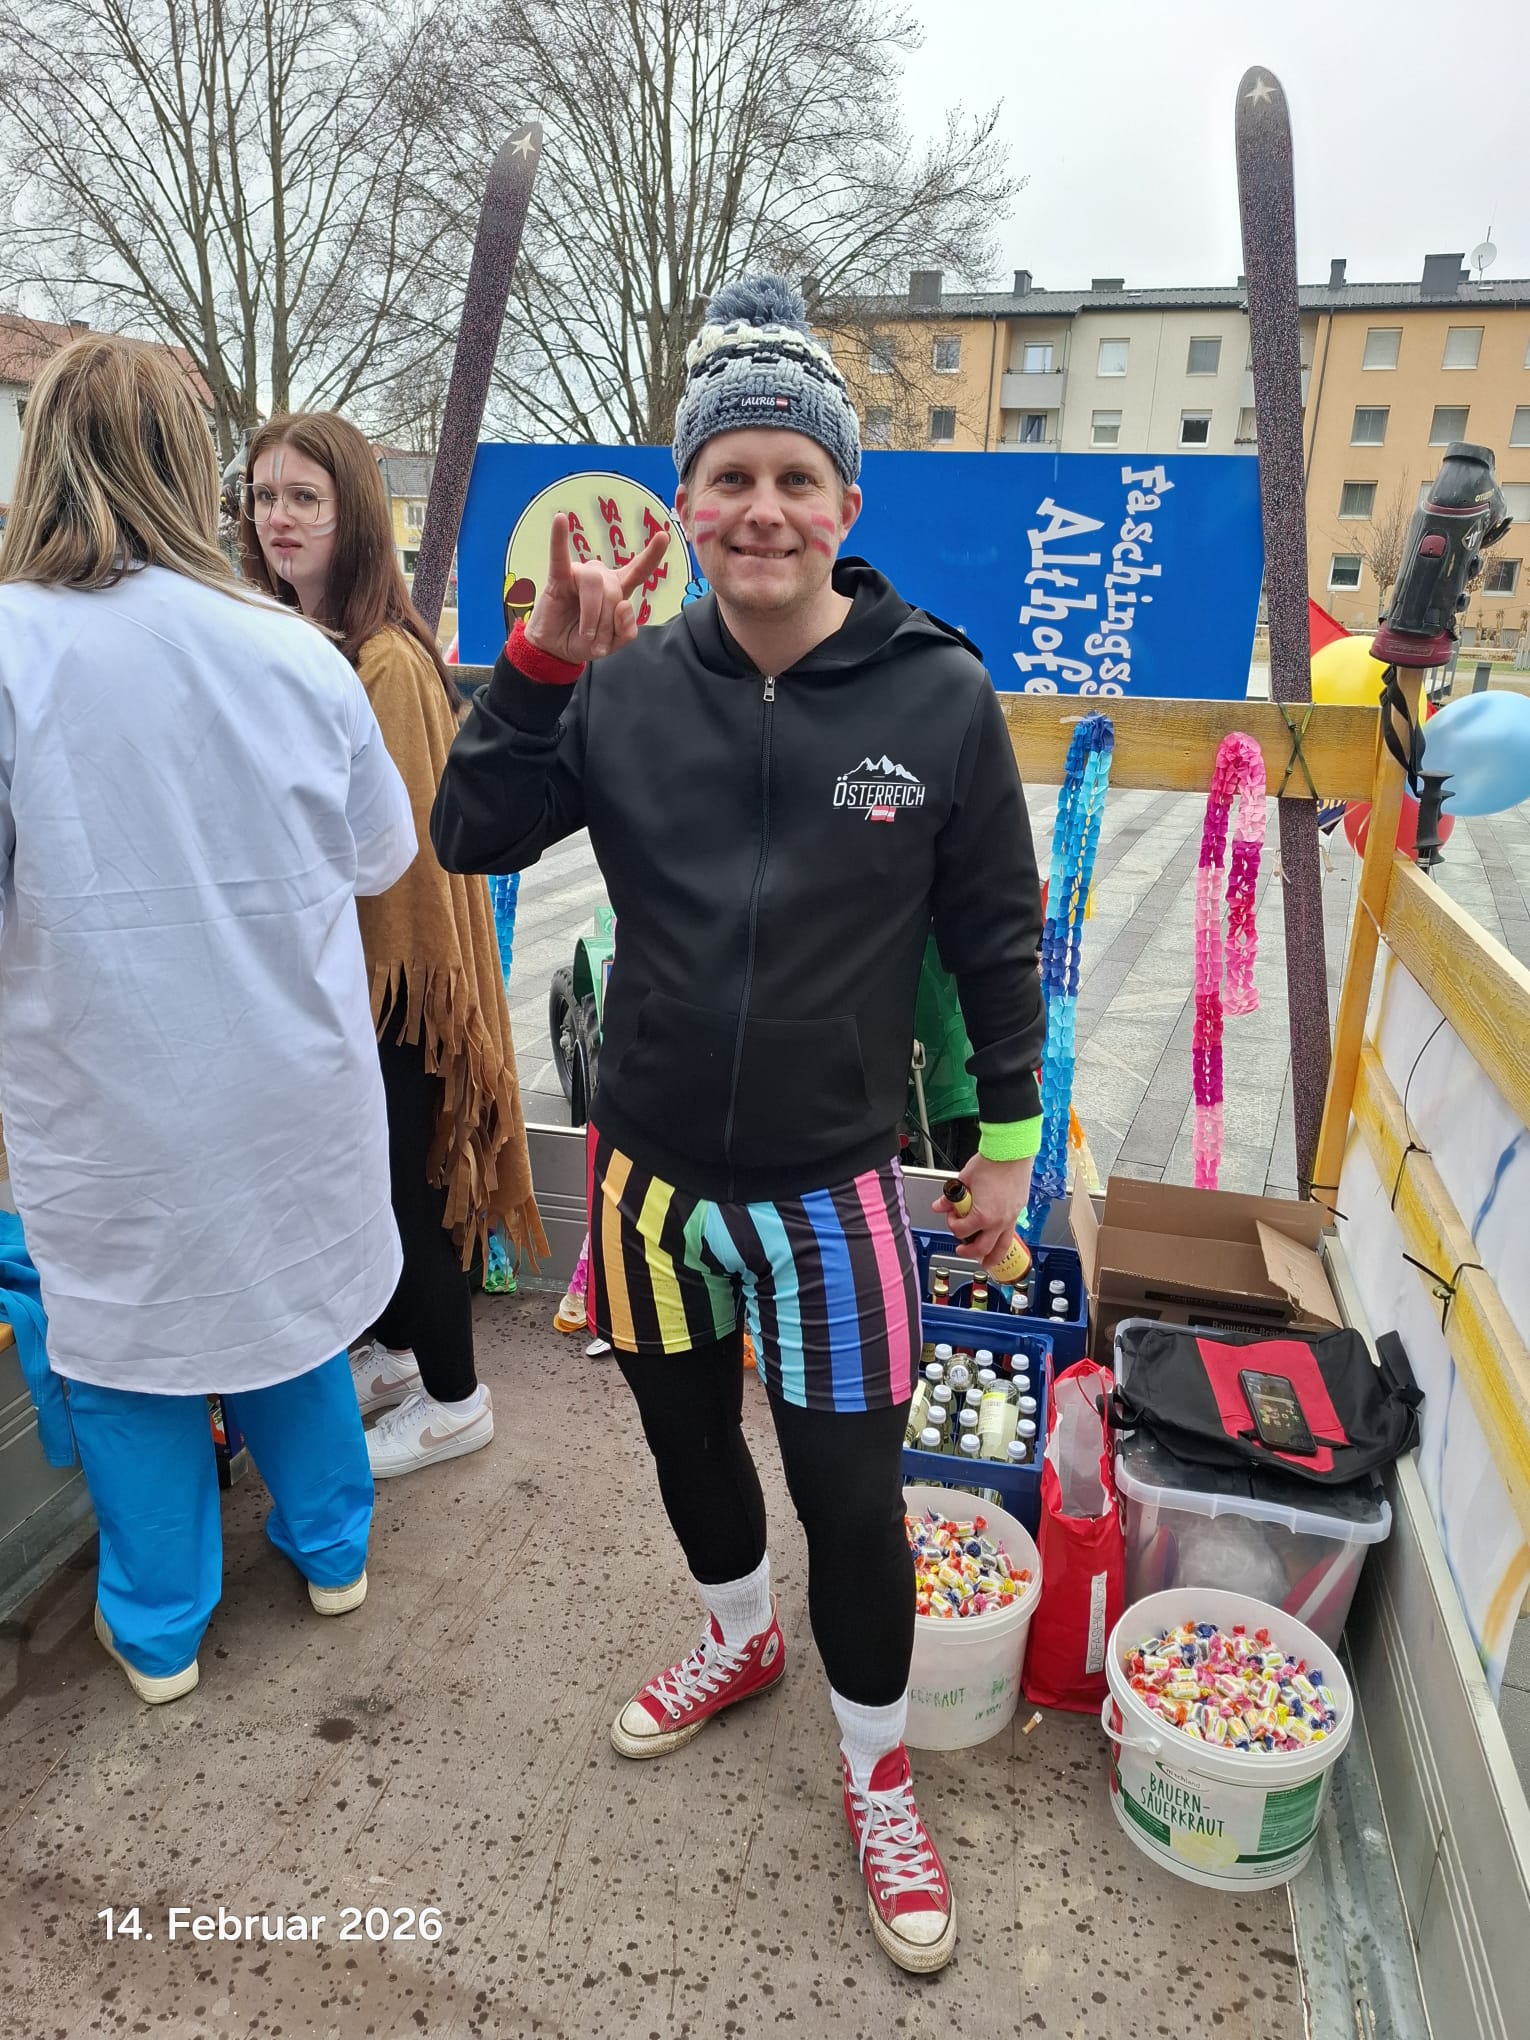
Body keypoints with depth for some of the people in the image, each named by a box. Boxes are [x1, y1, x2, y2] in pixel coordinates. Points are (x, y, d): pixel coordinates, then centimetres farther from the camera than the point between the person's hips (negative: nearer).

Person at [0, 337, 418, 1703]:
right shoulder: (298, 655, -9)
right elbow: (382, 857, 3)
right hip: (290, 1079, 3)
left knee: (126, 1331, 17)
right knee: (290, 1293, 23)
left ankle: (159, 1628, 35)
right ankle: (331, 1550, 42)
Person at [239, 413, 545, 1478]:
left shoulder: (389, 662, -20)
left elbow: (405, 845, -19)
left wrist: (382, 984, -13)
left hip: (391, 973, -8)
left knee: (406, 1179, 6)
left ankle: (454, 1399, 27)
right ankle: (394, 1351, 42)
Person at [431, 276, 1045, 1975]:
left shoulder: (939, 694, -9)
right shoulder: (629, 686, -4)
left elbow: (995, 933, -1)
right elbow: (474, 838, -3)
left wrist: (1005, 1135, 3)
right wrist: (542, 663, -16)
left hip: (831, 1183, -3)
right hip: (651, 1167, 3)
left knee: (851, 1498, 6)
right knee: (684, 1431, 23)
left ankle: (877, 1776, 37)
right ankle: (740, 1637, 55)